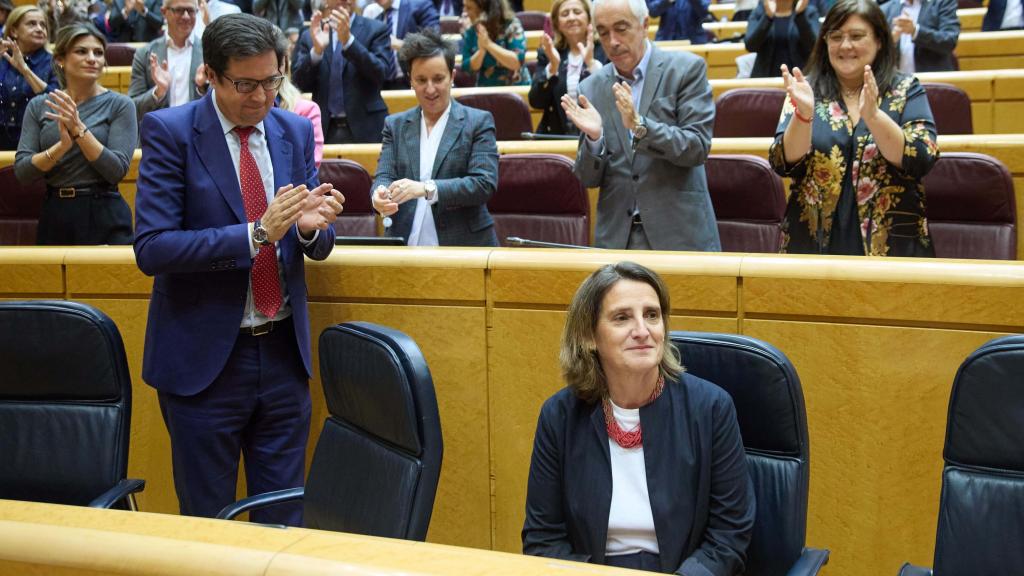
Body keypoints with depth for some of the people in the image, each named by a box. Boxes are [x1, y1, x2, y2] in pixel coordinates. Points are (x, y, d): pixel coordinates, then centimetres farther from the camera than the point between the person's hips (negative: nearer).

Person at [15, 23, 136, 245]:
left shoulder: (120, 105, -4)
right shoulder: (38, 106, 5)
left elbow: (117, 171, -13)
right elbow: (21, 171, -3)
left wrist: (79, 129, -20)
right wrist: (62, 146, -19)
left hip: (104, 215, -3)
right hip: (54, 214, 3)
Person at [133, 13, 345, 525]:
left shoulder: (295, 132, 6)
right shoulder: (169, 131, -8)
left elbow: (316, 247, 10)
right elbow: (151, 248, -16)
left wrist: (311, 226, -15)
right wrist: (256, 234, -25)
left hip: (282, 350, 4)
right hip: (204, 355, -4)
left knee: (283, 520, 12)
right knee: (207, 524, 8)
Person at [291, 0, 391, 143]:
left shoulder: (376, 30, 4)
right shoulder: (310, 35, 11)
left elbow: (380, 74, -10)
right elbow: (300, 84, 2)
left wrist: (348, 40, -20)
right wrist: (316, 50, -14)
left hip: (365, 128, -2)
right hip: (324, 130, 2)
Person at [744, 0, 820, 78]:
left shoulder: (809, 12, 5)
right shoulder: (758, 11, 7)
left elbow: (813, 46, -11)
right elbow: (751, 46, -10)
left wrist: (800, 14, -23)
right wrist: (768, 16, -23)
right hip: (765, 78, 1)